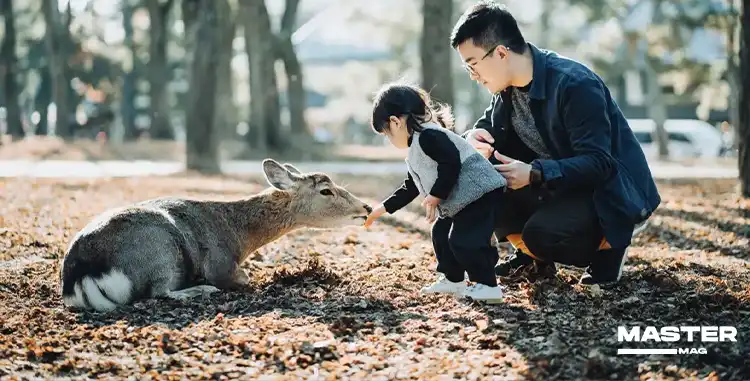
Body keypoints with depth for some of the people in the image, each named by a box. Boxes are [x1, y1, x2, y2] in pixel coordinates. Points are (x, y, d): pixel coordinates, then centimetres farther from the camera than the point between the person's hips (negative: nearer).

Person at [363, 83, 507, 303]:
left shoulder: (428, 136, -16)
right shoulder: (415, 153, 20)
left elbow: (451, 163, -26)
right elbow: (410, 188, 30)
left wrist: (435, 197, -19)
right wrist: (383, 209, 33)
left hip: (479, 190, -12)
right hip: (459, 202, 12)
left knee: (463, 240, -15)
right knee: (441, 233, 17)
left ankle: (488, 286, -7)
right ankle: (452, 280, 25)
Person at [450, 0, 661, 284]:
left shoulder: (575, 84, -27)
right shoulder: (508, 86, -3)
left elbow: (598, 164, -30)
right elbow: (489, 127, 11)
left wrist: (535, 173, -41)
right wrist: (473, 137, -14)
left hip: (613, 195, -8)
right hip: (561, 186, 8)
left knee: (541, 233, -32)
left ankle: (607, 245, -1)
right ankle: (531, 252, 10)